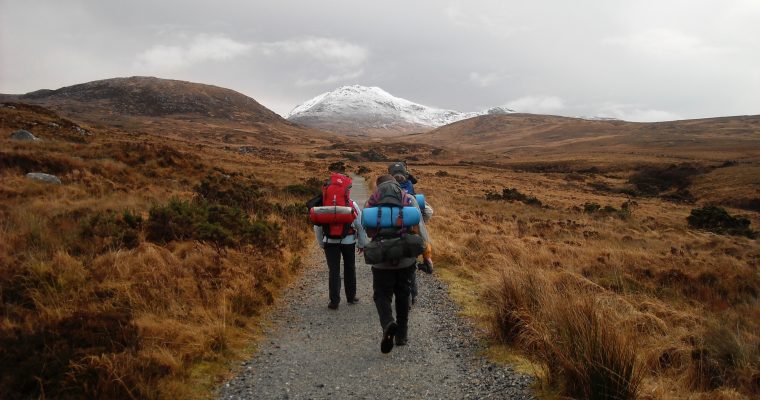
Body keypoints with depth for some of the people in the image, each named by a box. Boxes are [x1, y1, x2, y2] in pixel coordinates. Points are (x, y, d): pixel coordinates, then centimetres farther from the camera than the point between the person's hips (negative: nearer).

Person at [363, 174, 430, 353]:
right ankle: (402, 335, 25)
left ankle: (388, 323, -20)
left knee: (382, 295, 9)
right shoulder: (409, 199, 3)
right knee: (403, 296, 17)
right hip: (406, 257, 2)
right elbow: (419, 227, -5)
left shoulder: (372, 201, 2)